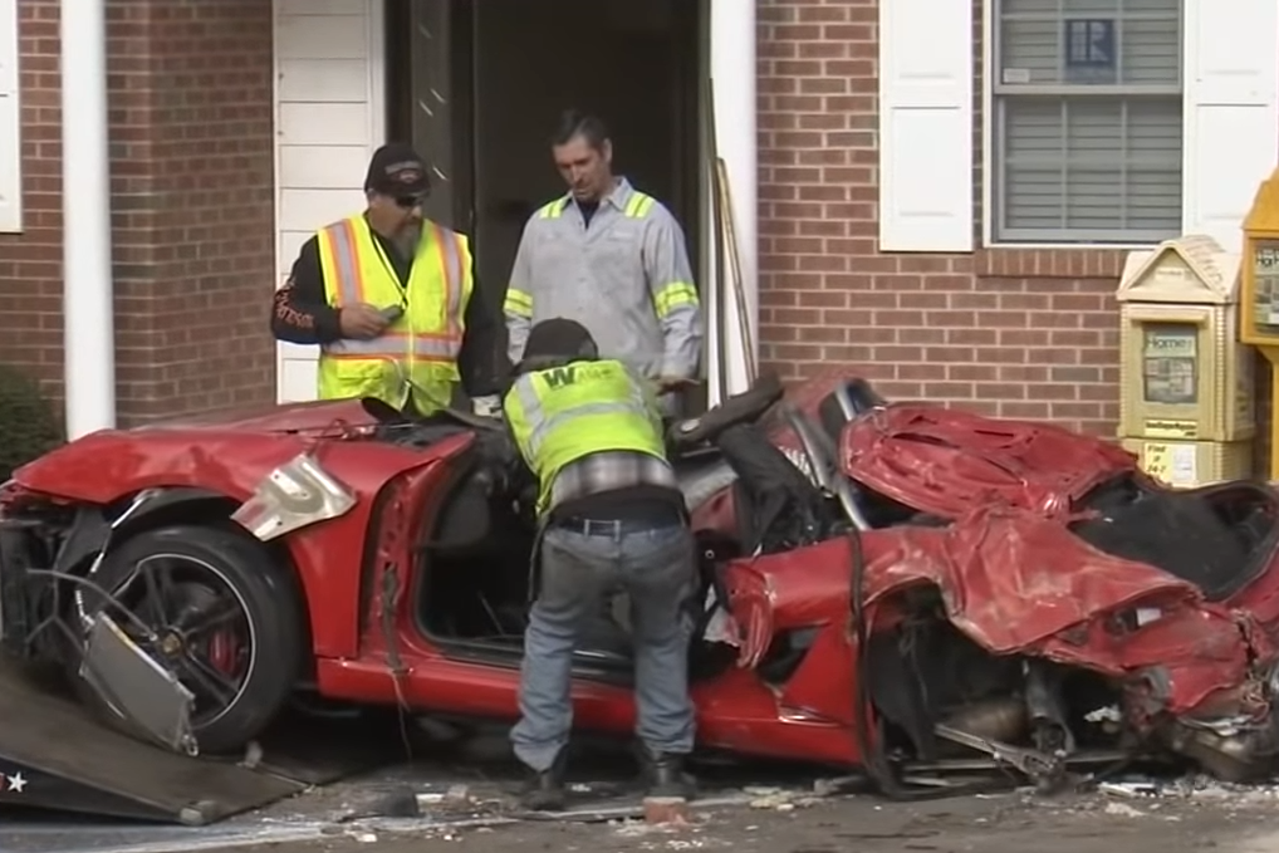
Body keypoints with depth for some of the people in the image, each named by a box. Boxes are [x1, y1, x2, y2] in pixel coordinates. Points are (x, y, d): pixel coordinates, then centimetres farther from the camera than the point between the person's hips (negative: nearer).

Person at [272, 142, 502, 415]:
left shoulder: (453, 251, 15)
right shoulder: (330, 248, 6)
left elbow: (479, 332, 20)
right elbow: (283, 315, 6)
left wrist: (485, 399, 11)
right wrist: (338, 321, -10)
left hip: (430, 418, 3)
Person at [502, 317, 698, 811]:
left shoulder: (522, 391, 30)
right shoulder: (623, 376, 36)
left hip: (580, 529, -2)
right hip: (657, 524, 2)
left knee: (550, 636, 25)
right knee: (661, 639, 29)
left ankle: (543, 770, 19)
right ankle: (665, 763, 27)